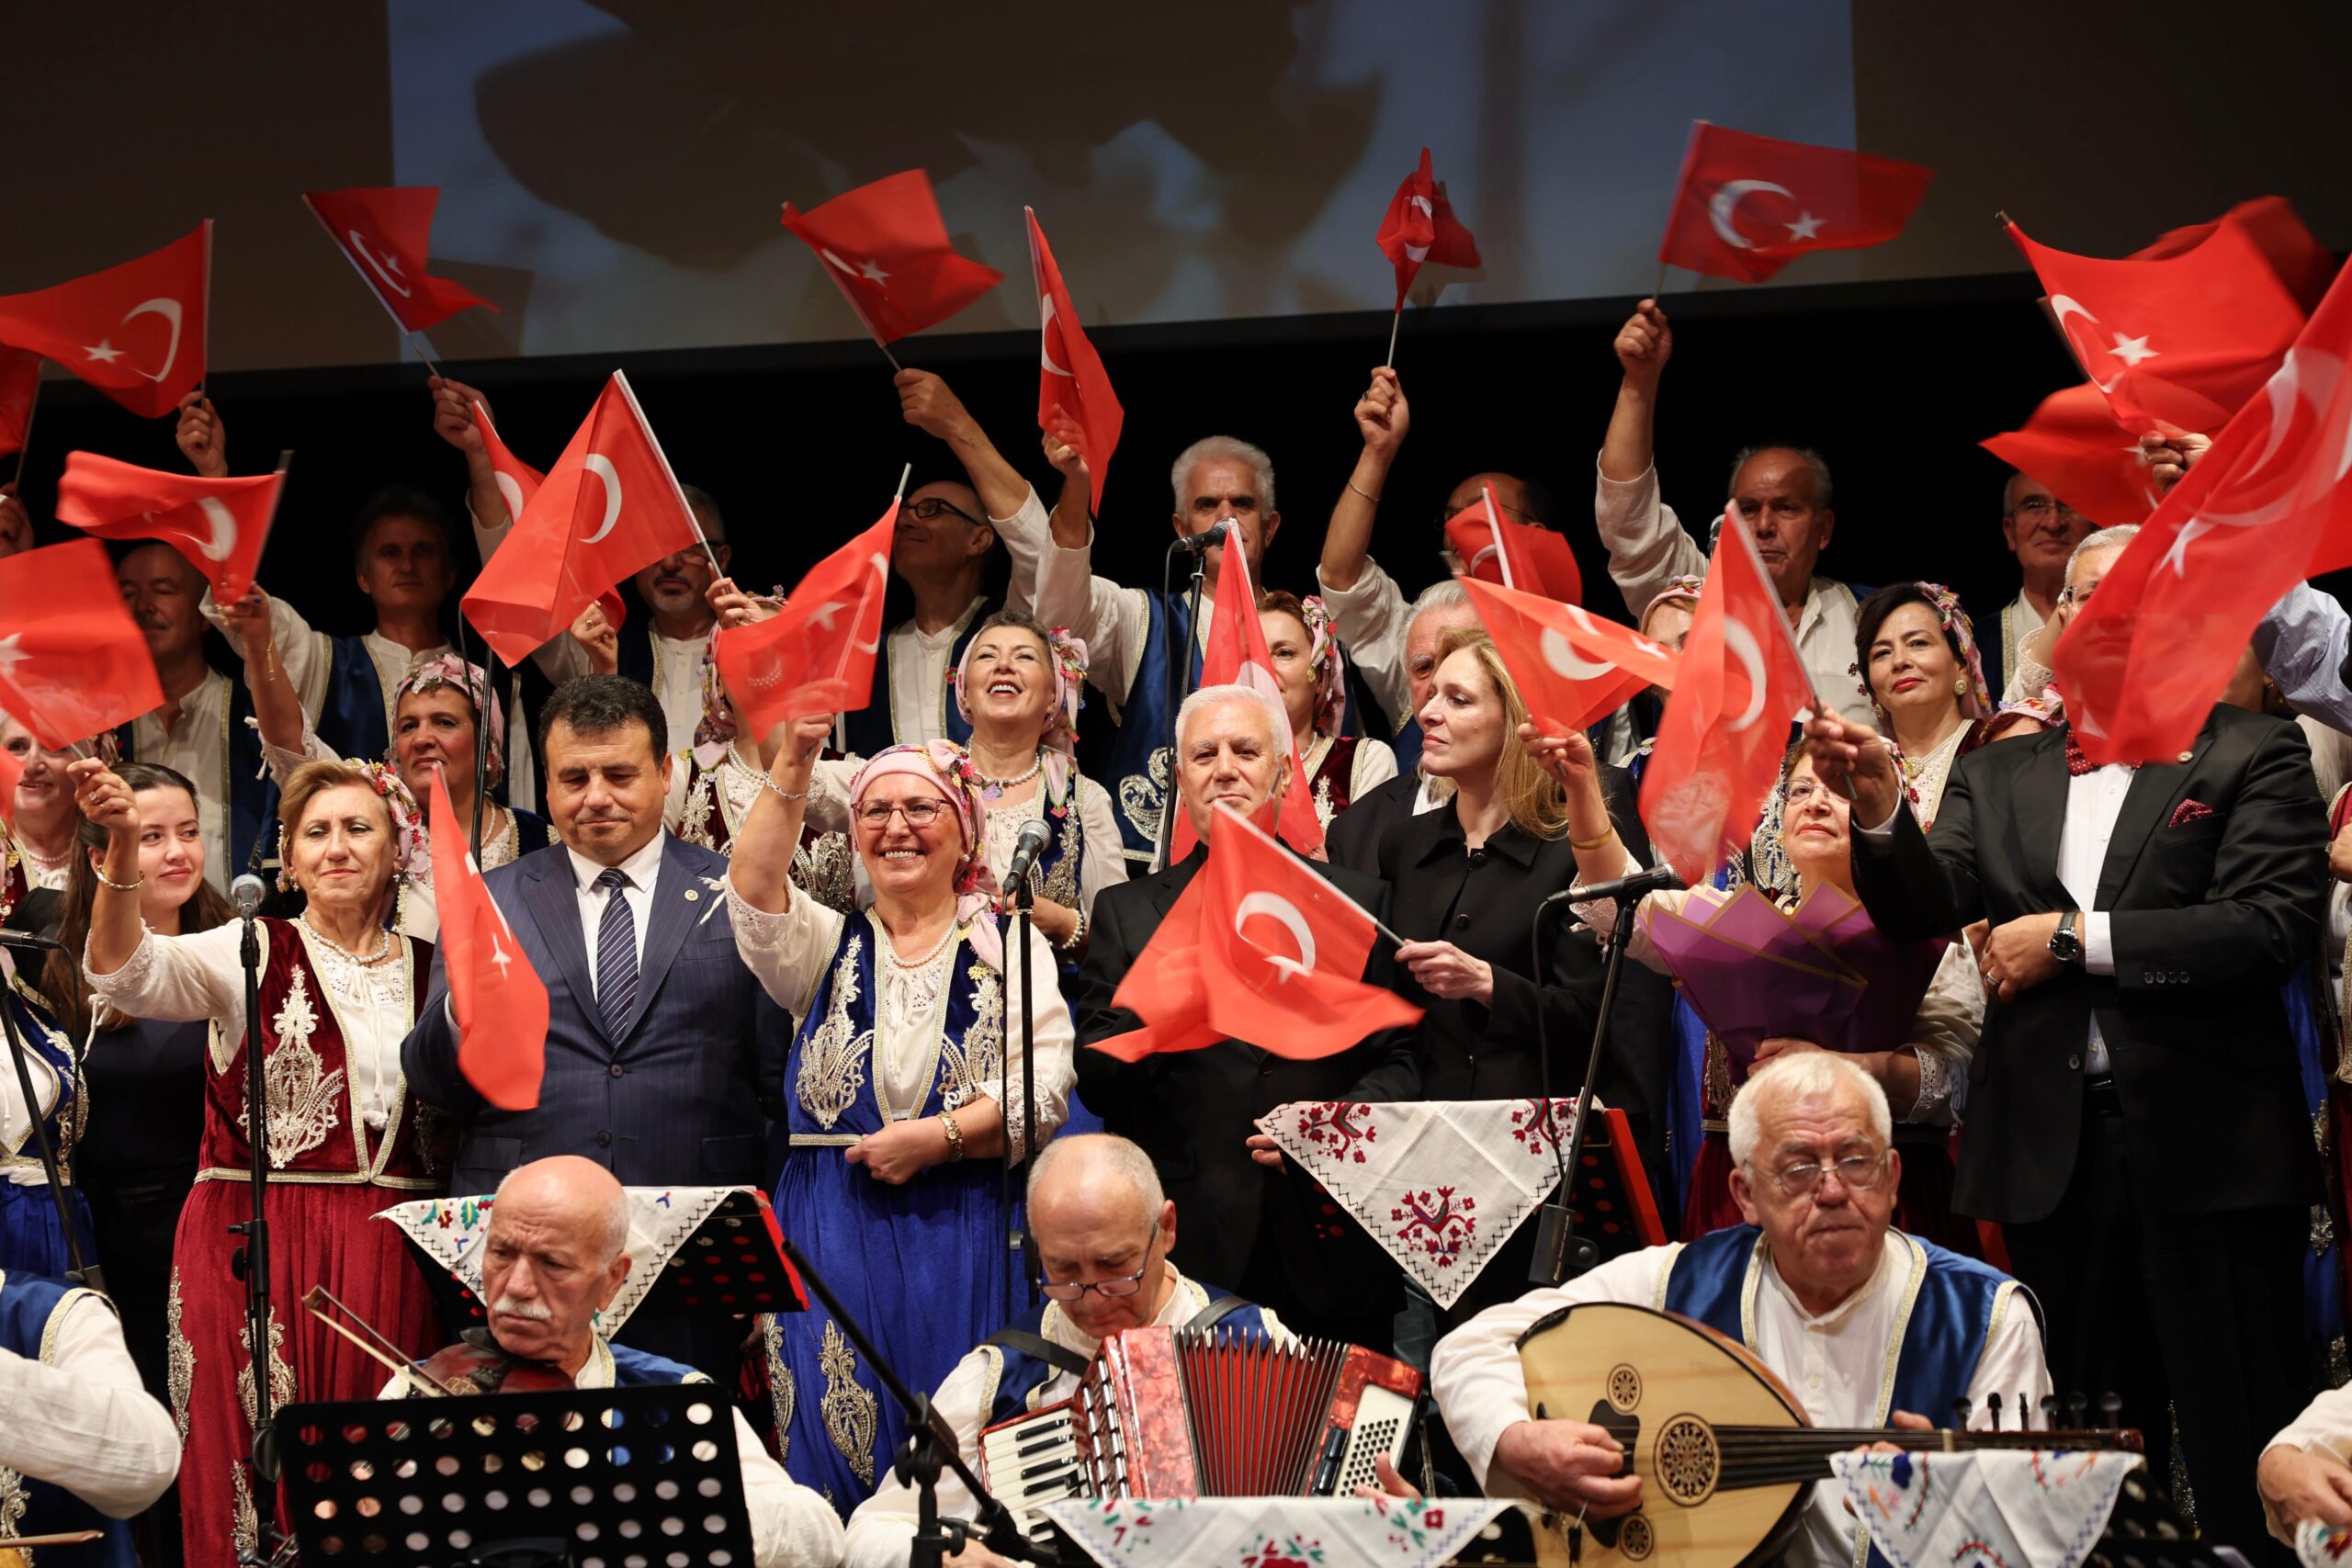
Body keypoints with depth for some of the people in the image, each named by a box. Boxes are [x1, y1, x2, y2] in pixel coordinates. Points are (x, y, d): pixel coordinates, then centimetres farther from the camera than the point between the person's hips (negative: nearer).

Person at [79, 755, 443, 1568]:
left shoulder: (430, 972, 11)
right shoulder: (253, 952, 1)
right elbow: (128, 974, -17)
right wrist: (122, 845, -33)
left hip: (393, 1255, 3)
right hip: (255, 1246, -2)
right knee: (253, 1477, -4)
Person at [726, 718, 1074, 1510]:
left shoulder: (1011, 948, 7)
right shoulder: (828, 945, 10)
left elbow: (1044, 1091, -3)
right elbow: (754, 892, -12)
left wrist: (937, 1137, -15)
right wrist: (794, 759, -22)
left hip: (962, 1237, -1)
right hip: (833, 1239, 1)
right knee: (833, 1456, -3)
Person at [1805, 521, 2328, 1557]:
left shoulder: (2250, 756, 2)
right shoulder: (1998, 778, 14)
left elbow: (2274, 926, -11)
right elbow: (1925, 912, 3)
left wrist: (2076, 939, -11)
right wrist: (1879, 807, -16)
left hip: (2204, 1150, -4)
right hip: (2053, 1151, 4)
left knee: (2238, 1458, -1)